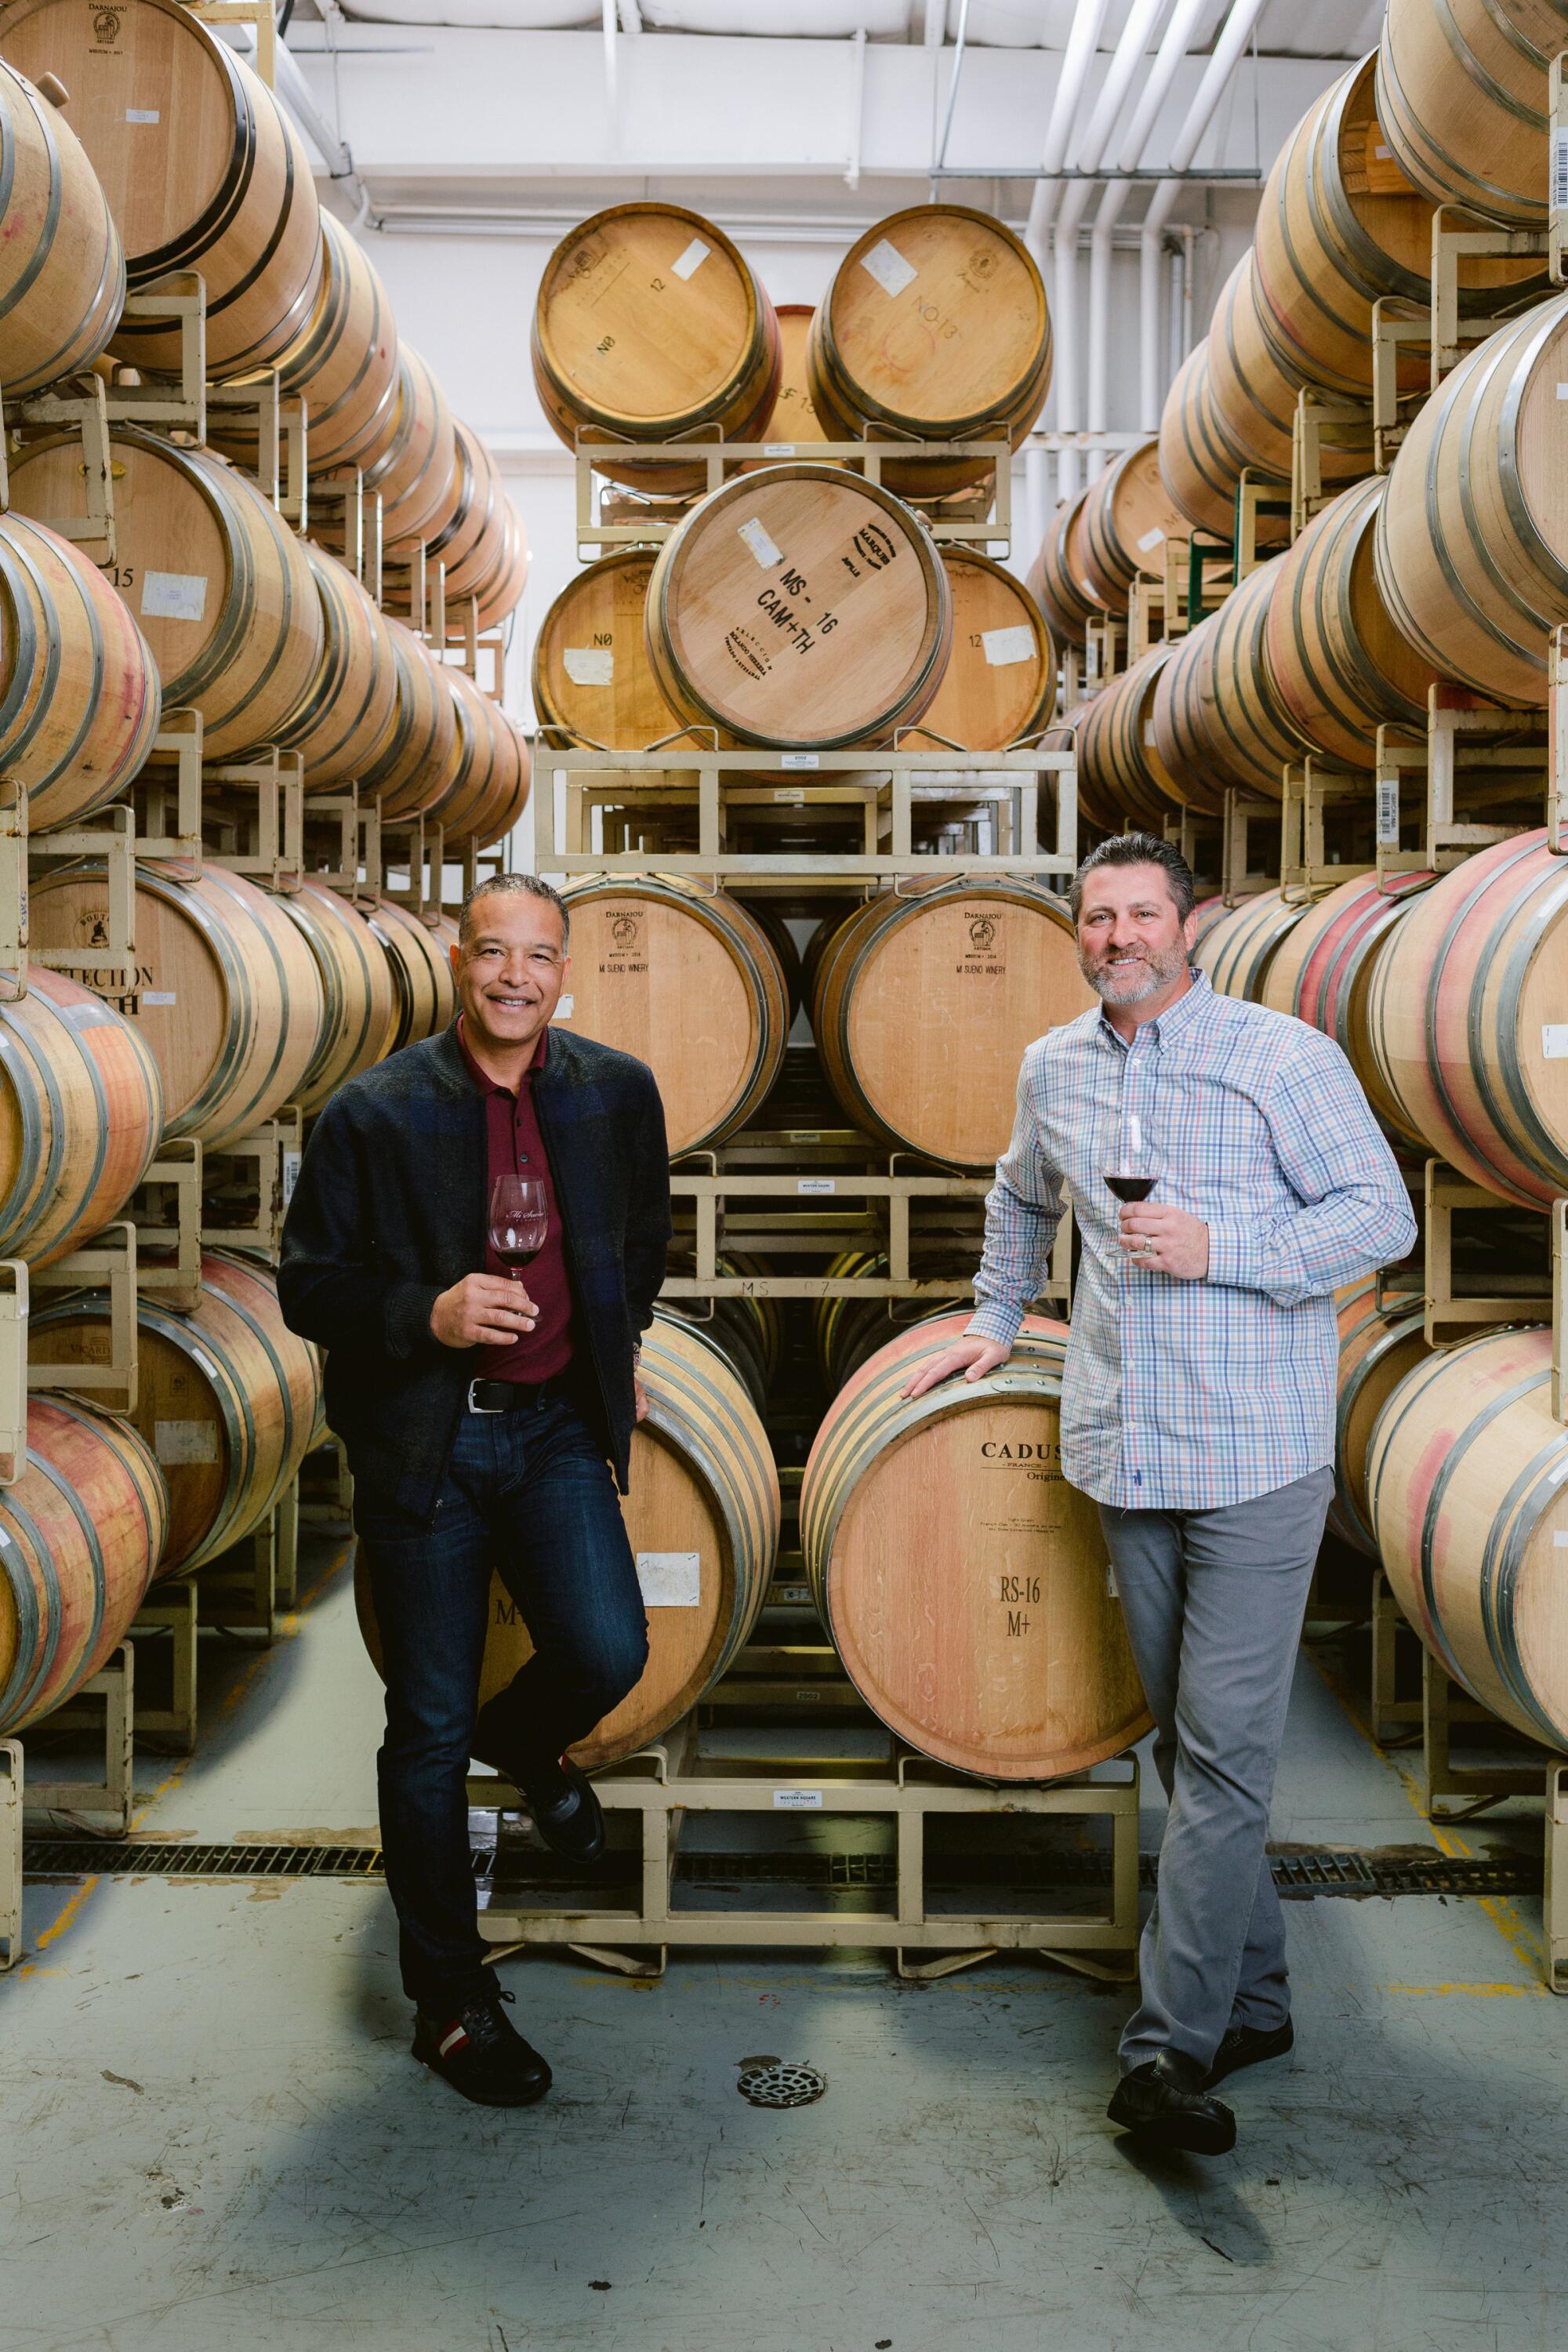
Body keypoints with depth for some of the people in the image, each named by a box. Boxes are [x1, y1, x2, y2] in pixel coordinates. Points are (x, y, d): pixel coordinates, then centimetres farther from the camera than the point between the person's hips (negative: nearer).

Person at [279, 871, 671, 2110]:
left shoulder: (619, 1092, 2)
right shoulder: (374, 1111, -8)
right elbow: (309, 1287, -5)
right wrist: (426, 1315, -22)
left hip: (557, 1425, 3)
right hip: (423, 1439, -2)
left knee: (609, 1650, -15)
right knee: (428, 1730, 4)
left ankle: (525, 1740, 25)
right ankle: (451, 1998, 24)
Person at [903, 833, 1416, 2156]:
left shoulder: (1283, 1056, -6)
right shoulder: (1054, 1069, 11)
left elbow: (1383, 1216, -8)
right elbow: (1022, 1200, 29)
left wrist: (1215, 1246, -17)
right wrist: (997, 1319, 26)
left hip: (1255, 1455, -5)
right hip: (1124, 1451, 6)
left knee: (1224, 1747, -5)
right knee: (1183, 1742, 13)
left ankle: (1172, 2048, 2)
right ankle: (1253, 1999, 28)